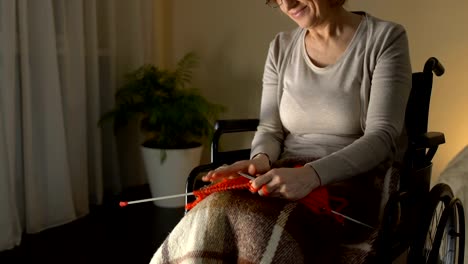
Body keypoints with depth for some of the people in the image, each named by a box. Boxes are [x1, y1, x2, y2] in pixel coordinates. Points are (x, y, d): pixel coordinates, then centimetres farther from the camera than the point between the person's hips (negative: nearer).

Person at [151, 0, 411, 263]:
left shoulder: (385, 38, -4)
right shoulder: (282, 47, 11)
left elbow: (382, 136, -13)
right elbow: (270, 130, 12)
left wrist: (312, 174, -29)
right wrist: (260, 159, -13)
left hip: (357, 181, -4)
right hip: (289, 175, 4)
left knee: (260, 227, -34)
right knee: (210, 221, -29)